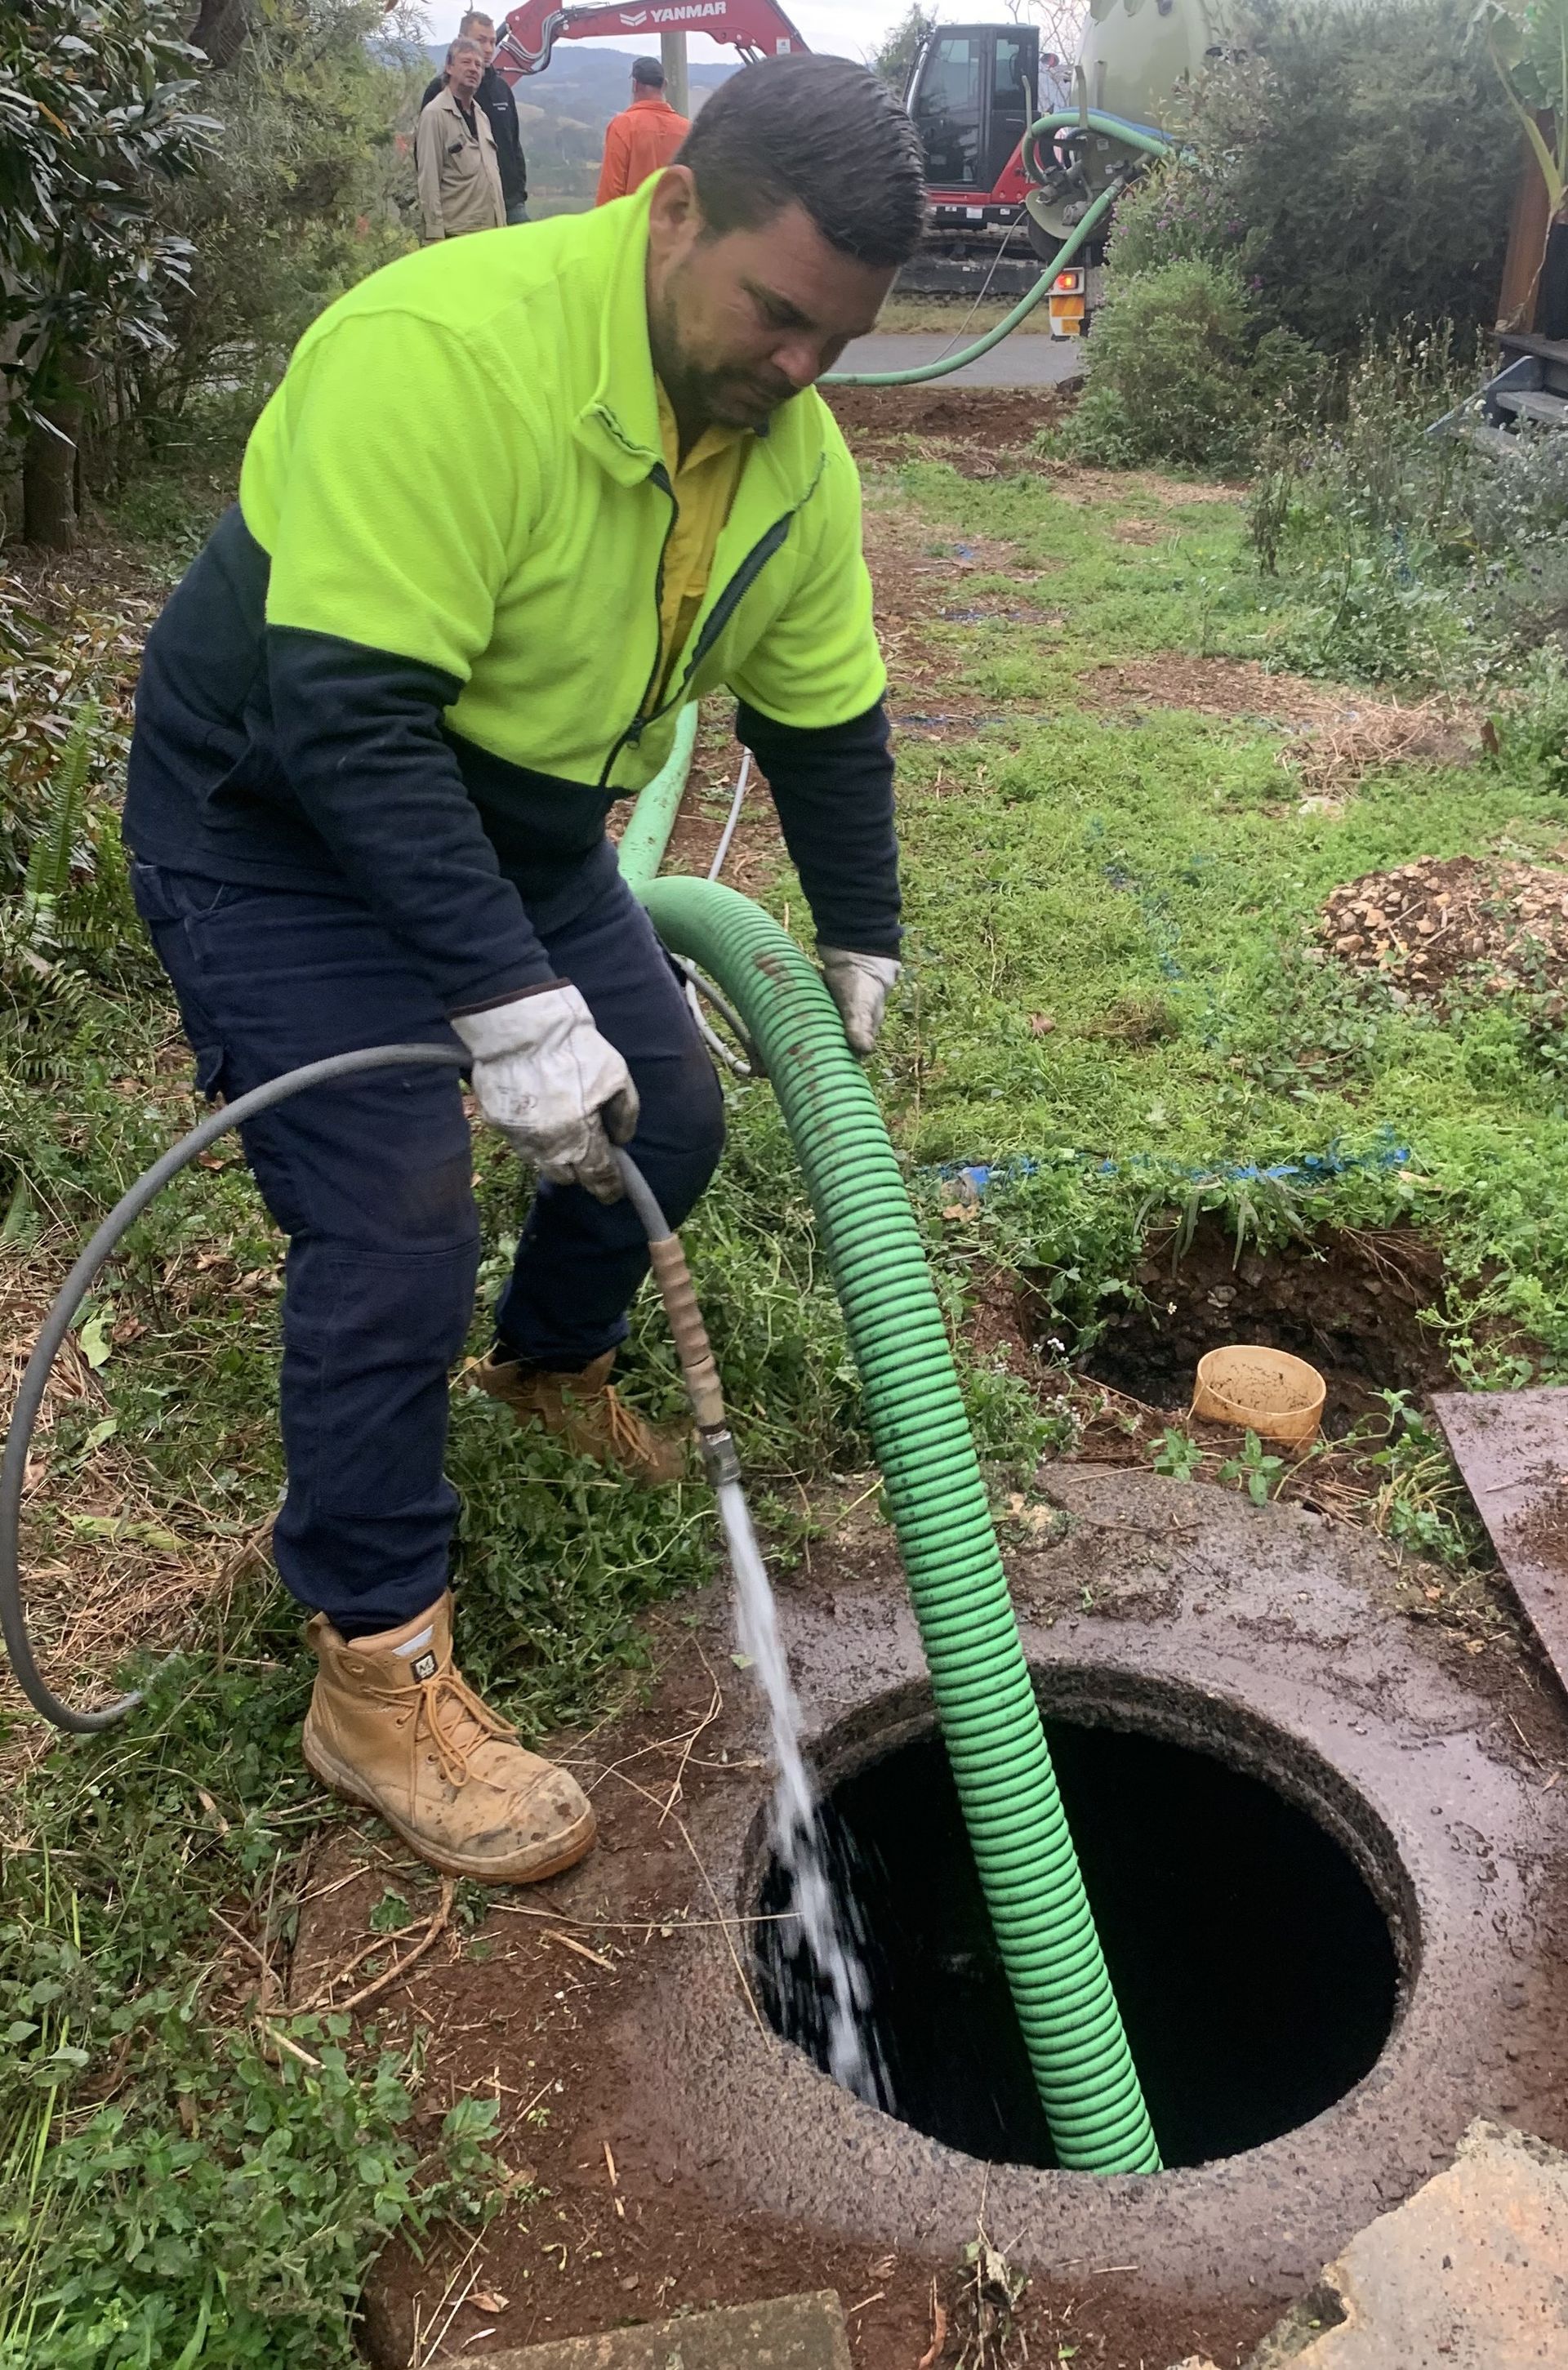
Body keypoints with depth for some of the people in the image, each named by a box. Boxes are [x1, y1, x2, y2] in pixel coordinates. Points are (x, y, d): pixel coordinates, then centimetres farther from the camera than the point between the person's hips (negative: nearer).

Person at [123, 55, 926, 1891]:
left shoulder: (794, 455, -6)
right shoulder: (447, 352, -30)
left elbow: (826, 720, 7)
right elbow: (345, 722, -35)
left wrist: (860, 946, 12)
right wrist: (511, 1004, -39)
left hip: (520, 829, 8)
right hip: (278, 827, -7)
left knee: (669, 1120, 10)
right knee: (395, 1232, -16)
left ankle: (550, 1366, 41)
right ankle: (376, 1680, 0)